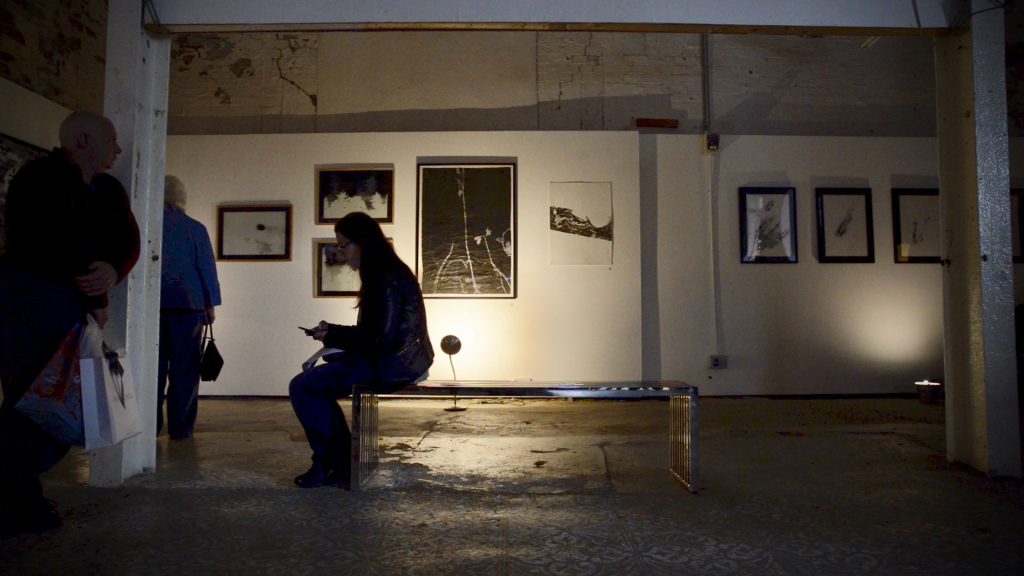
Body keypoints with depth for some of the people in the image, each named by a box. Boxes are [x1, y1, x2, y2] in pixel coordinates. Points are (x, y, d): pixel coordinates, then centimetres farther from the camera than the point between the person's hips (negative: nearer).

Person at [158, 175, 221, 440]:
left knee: (154, 367, 8)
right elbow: (207, 269, 0)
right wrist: (210, 305, 6)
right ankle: (179, 428, 4)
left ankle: (150, 426, 11)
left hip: (152, 305, 2)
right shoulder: (195, 229, 1)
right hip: (186, 305, -1)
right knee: (183, 368, 3)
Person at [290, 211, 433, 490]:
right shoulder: (384, 273, 14)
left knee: (302, 387, -11)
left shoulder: (387, 280, -18)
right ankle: (342, 466, 15)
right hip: (391, 359, 11)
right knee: (314, 379, 16)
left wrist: (333, 337, -10)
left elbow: (381, 340, -21)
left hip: (392, 364, -11)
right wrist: (332, 330, 11)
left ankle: (327, 465, 4)